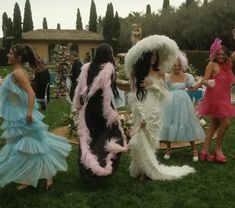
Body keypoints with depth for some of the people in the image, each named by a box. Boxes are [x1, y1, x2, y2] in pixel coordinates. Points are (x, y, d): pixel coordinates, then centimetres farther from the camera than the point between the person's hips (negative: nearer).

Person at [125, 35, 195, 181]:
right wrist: (141, 116, -13)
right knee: (141, 142, -3)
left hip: (155, 113, 1)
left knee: (151, 142, 5)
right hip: (141, 113, -1)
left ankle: (146, 170, 17)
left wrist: (154, 86, -11)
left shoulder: (160, 73, 8)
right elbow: (133, 96, -4)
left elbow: (165, 95, 5)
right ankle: (143, 170, 12)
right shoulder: (137, 73, 3)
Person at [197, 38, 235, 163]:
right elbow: (205, 80, -17)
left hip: (223, 99, 9)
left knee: (215, 124, 10)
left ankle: (205, 151, 15)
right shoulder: (212, 64, -10)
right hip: (214, 98, -9)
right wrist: (208, 82, -34)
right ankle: (218, 149, 8)